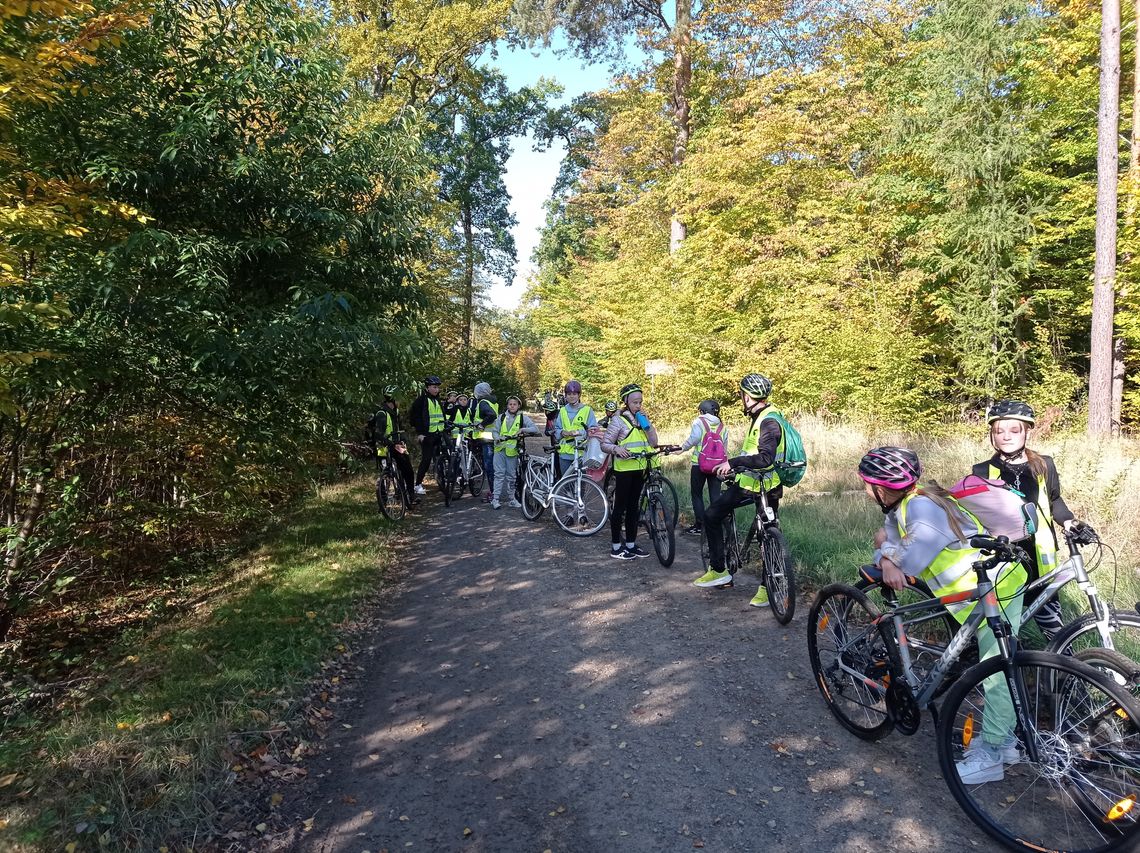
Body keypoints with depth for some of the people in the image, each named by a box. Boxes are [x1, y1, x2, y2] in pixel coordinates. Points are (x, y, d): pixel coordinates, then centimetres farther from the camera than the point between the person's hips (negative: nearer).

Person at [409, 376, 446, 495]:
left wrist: (444, 430, 16)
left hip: (438, 434, 7)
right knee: (426, 459, -9)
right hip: (426, 435, -7)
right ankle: (418, 484, -3)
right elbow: (416, 418, -9)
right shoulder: (420, 400, -5)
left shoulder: (438, 400, 18)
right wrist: (419, 433, -17)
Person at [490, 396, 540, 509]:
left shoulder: (523, 418, 3)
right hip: (500, 449, 1)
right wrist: (498, 438, -11)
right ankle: (495, 498, -1)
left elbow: (535, 429, -4)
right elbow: (494, 431, 10)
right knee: (499, 474, -3)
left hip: (512, 450, -1)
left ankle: (512, 498, 17)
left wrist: (523, 429, -19)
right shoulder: (502, 417, 9)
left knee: (511, 476, 7)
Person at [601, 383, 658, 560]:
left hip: (640, 469, 6)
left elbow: (653, 443, 4)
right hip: (623, 468, -6)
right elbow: (605, 444, -9)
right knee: (620, 507, 0)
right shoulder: (619, 420, -7)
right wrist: (617, 448, -28)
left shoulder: (642, 419, 10)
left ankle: (631, 544, 20)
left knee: (634, 506, 12)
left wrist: (646, 424, -8)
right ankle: (616, 547, 7)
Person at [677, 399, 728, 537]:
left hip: (699, 464, -4)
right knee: (715, 495, 6)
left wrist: (682, 448, -4)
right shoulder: (723, 427, 11)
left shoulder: (699, 421, -3)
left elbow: (693, 438, -18)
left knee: (697, 495, 7)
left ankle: (698, 526, 7)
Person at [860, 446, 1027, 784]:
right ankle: (1005, 738, 32)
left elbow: (911, 562, -29)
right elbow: (888, 543, 2)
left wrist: (888, 549, -9)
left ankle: (992, 755, 5)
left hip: (995, 589, -11)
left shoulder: (922, 506, -27)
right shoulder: (900, 507, 5)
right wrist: (888, 562, -20)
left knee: (996, 672, -3)